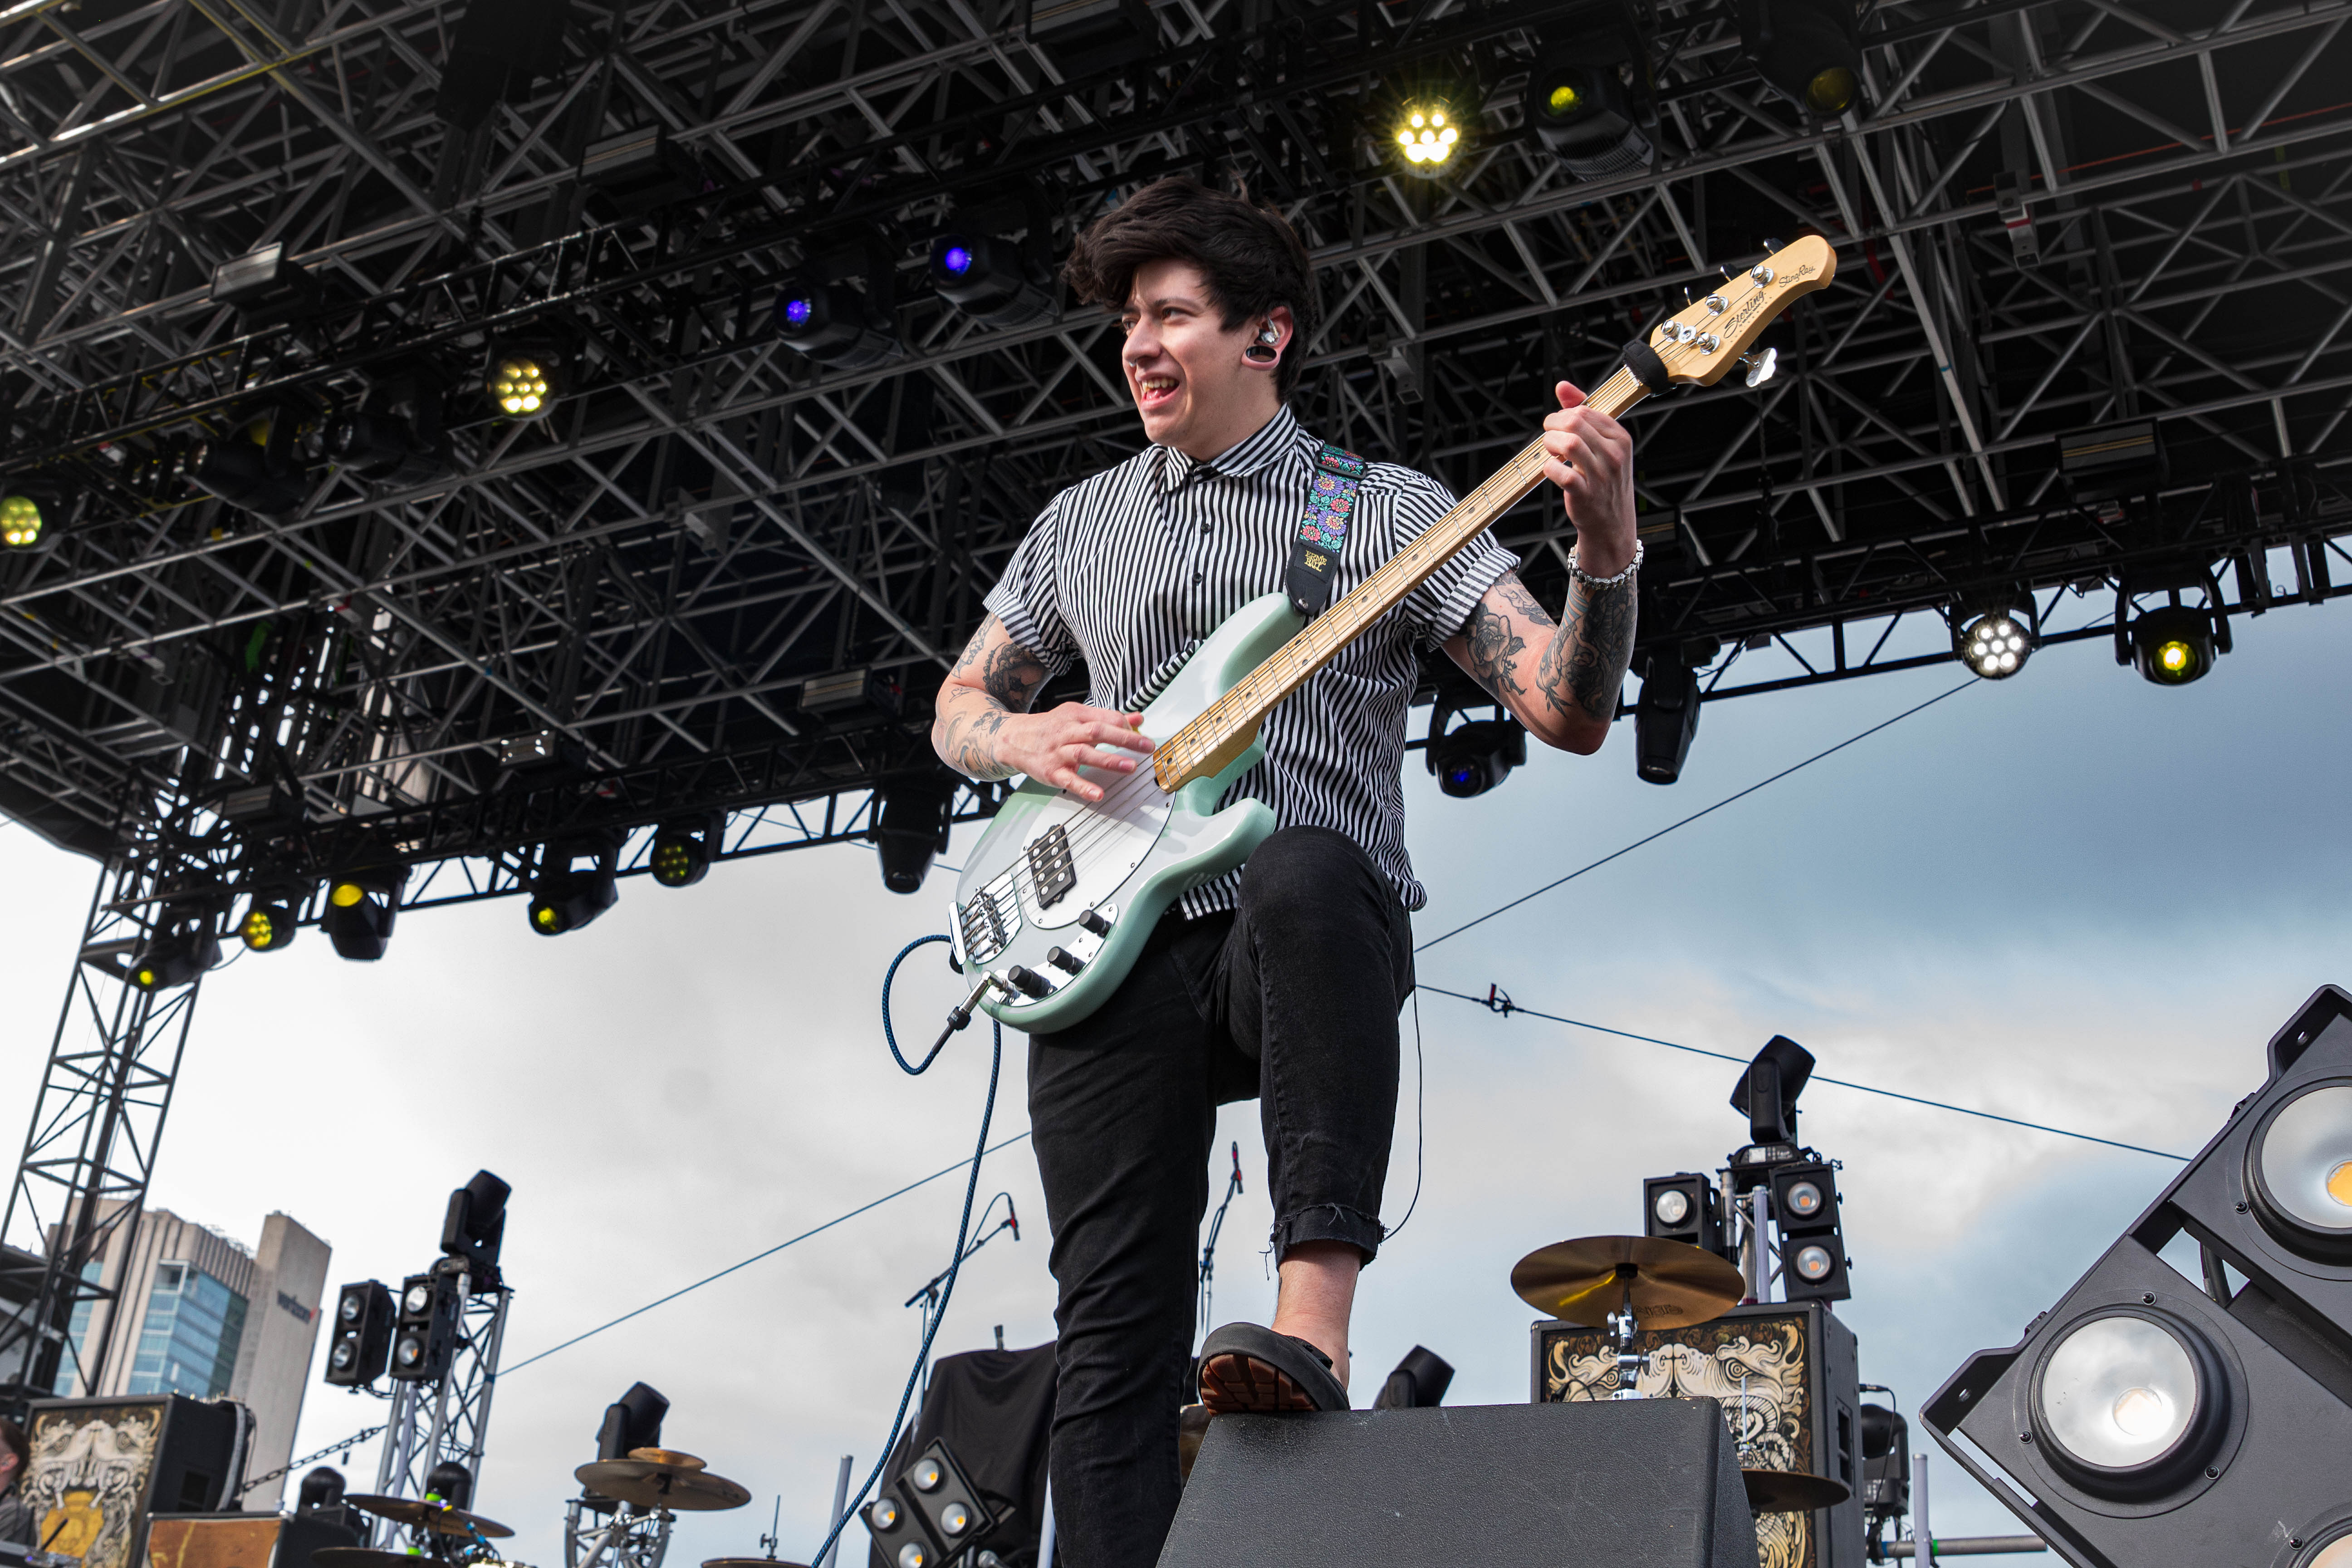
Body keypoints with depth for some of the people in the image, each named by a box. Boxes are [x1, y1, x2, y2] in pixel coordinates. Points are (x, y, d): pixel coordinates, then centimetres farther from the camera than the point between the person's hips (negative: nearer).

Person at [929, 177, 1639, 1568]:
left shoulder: (1393, 509, 7)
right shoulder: (1081, 523, 19)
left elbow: (1569, 714, -2)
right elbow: (959, 706, 26)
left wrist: (1607, 548, -21)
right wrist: (1027, 741, 2)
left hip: (1316, 937, -3)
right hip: (1113, 951, 3)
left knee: (1299, 872, -40)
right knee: (1113, 1335, -6)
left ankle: (1314, 1328, -41)